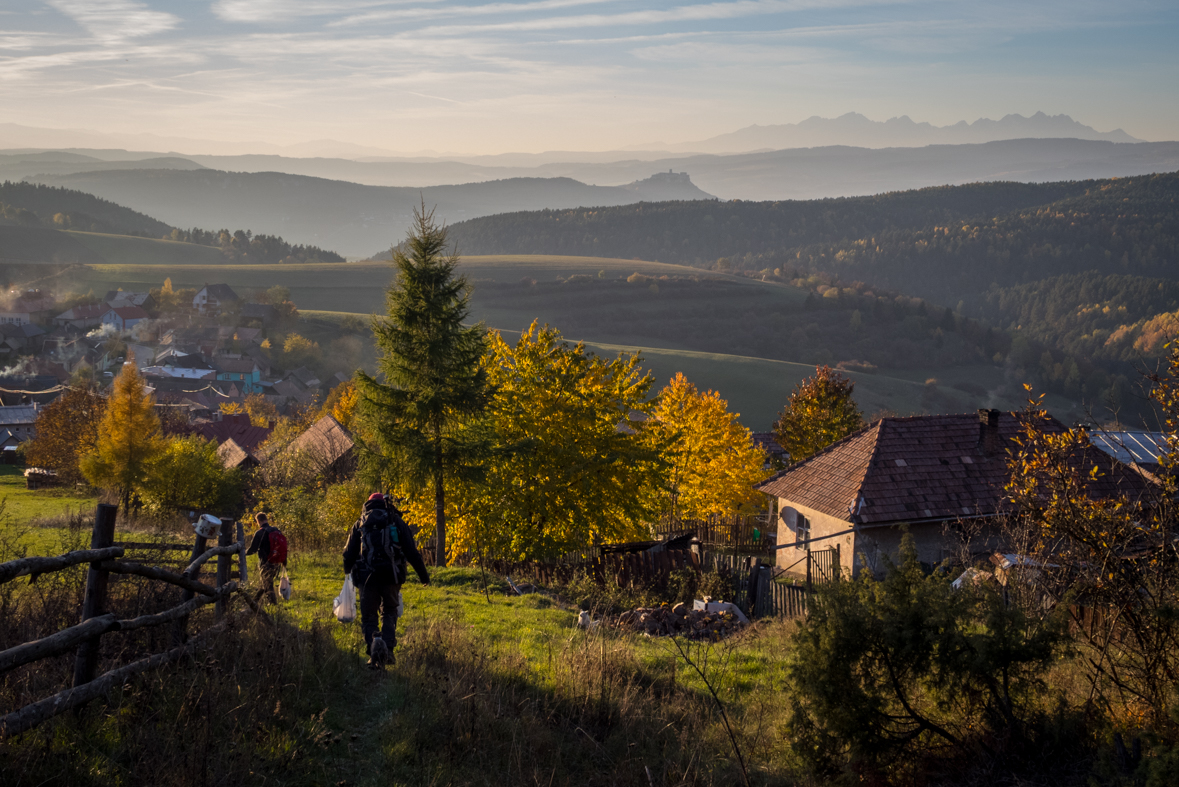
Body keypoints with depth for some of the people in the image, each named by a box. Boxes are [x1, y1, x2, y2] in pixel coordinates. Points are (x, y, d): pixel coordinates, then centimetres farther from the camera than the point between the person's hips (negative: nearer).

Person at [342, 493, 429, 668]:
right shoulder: (396, 522, 11)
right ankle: (387, 648, -1)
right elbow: (412, 552, 6)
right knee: (389, 612, 19)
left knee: (369, 616, 8)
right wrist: (423, 574, 13)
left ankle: (374, 641, -21)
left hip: (367, 577, -1)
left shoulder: (360, 524, 12)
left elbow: (349, 554, 9)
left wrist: (348, 574, 27)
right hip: (391, 576, 1)